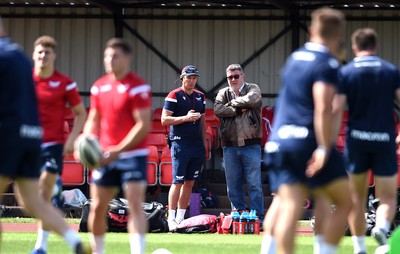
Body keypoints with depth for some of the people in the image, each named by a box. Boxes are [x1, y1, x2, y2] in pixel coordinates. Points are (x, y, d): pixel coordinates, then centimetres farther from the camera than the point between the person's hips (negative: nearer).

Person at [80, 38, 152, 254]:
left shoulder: (138, 87, -10)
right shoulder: (99, 86, 9)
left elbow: (143, 125, -14)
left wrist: (118, 150, -19)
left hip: (132, 155, -6)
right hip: (106, 156, 6)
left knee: (135, 204, -16)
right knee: (97, 207, 7)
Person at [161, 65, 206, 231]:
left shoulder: (200, 97, 16)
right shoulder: (174, 96, -3)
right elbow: (164, 119, -9)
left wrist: (204, 143, 15)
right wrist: (186, 118, -18)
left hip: (197, 146, 6)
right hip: (180, 144, -6)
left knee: (190, 182, 5)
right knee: (178, 182, -8)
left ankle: (181, 217, 9)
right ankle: (171, 219, -6)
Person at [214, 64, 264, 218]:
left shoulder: (252, 89, 7)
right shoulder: (223, 93, 14)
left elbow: (253, 99, -16)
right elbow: (218, 110, -5)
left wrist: (233, 102, -3)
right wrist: (239, 109, -9)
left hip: (250, 146, -3)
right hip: (230, 146, 3)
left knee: (254, 184, -4)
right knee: (233, 184, 5)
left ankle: (258, 217, -3)